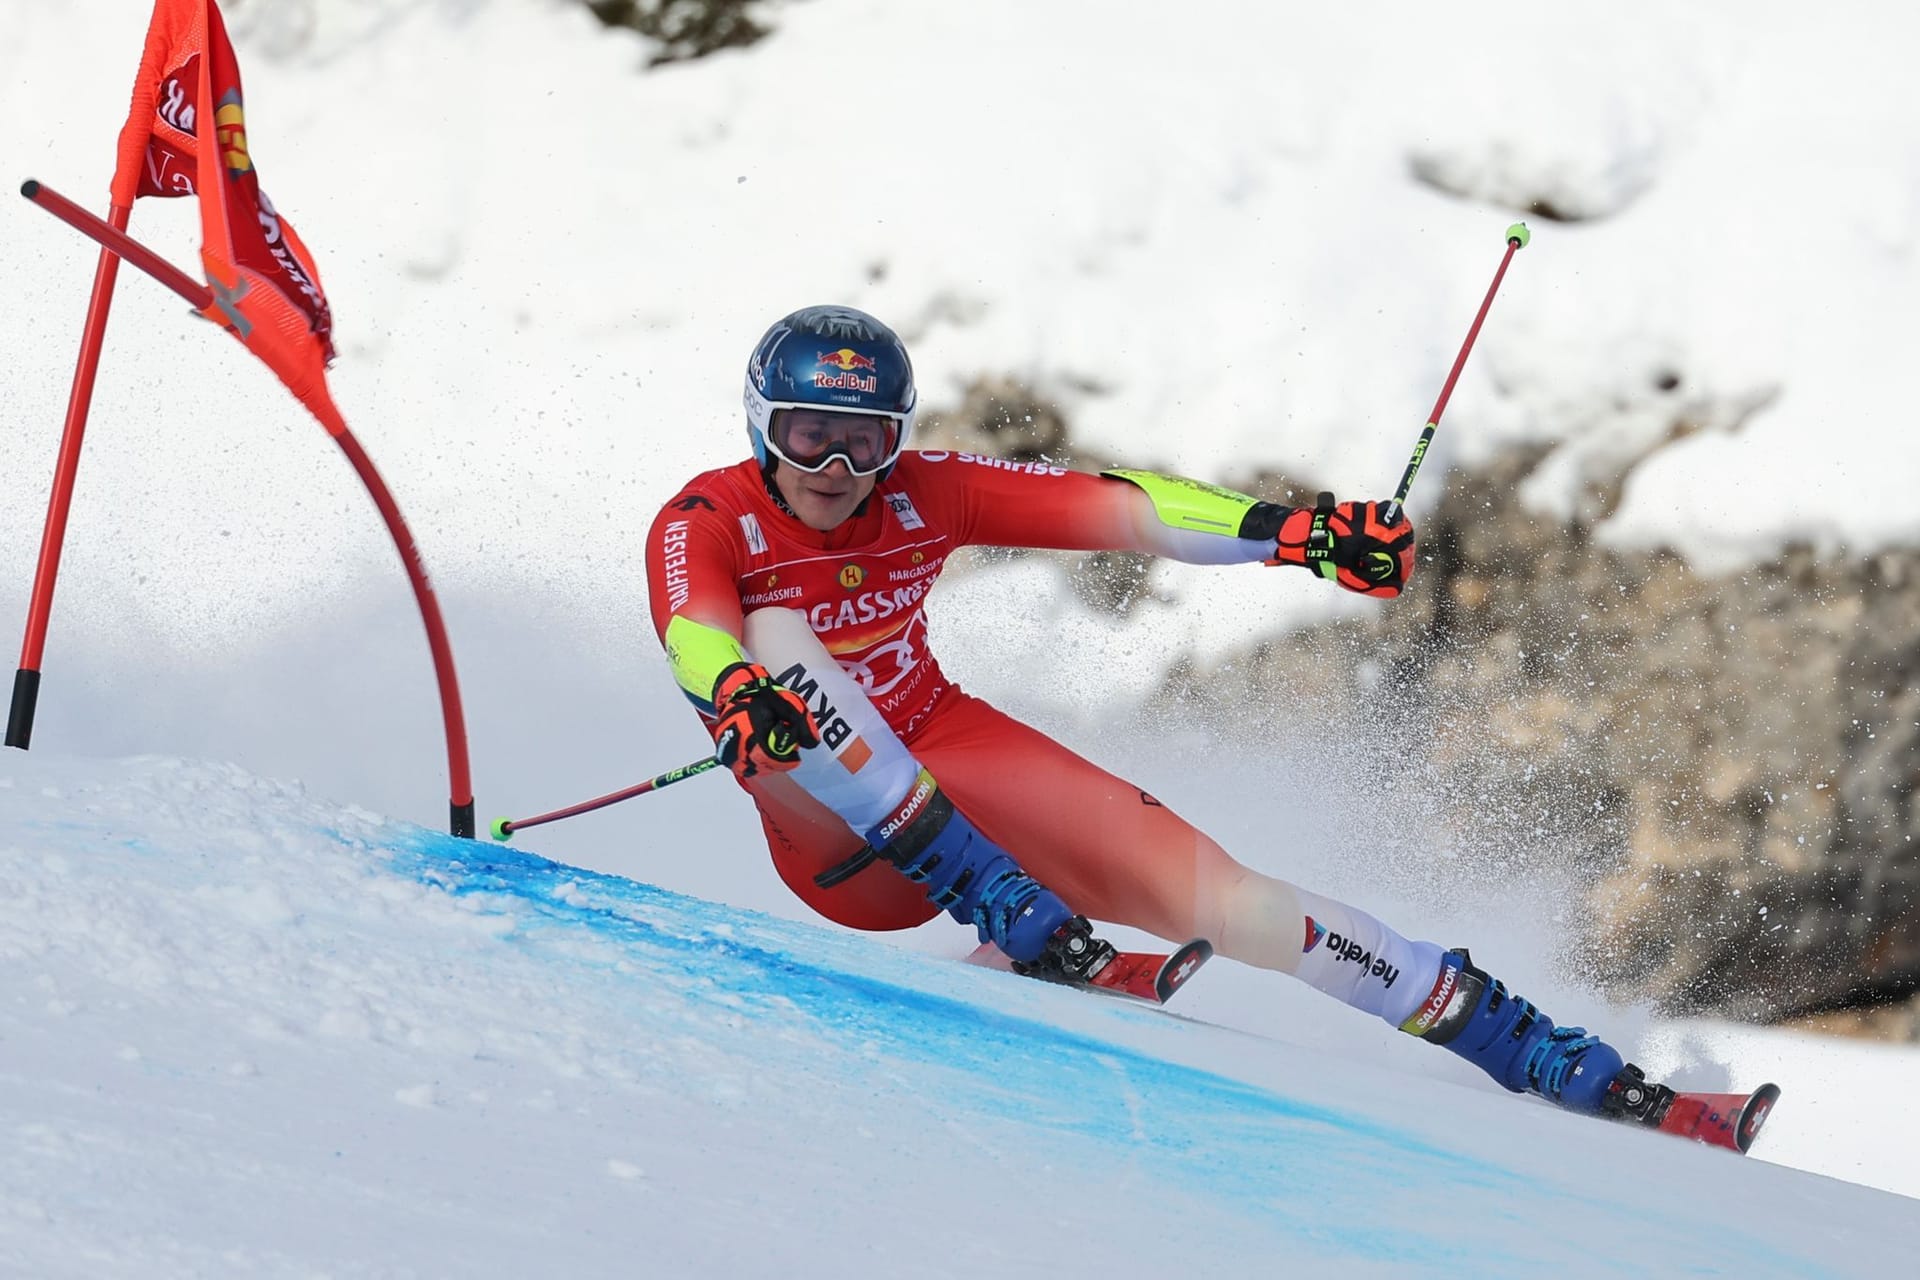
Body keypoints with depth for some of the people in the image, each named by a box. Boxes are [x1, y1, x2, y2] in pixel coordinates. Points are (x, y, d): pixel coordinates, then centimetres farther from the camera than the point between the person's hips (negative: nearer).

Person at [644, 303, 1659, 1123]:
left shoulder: (921, 493, -5)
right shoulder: (705, 525, -14)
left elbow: (1115, 510, -13)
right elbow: (694, 638, -36)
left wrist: (1290, 530, -27)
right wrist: (737, 695, -60)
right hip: (836, 847, -2)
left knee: (1215, 898, -15)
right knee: (778, 636, -31)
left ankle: (1545, 1054, -10)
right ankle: (1007, 909, -31)